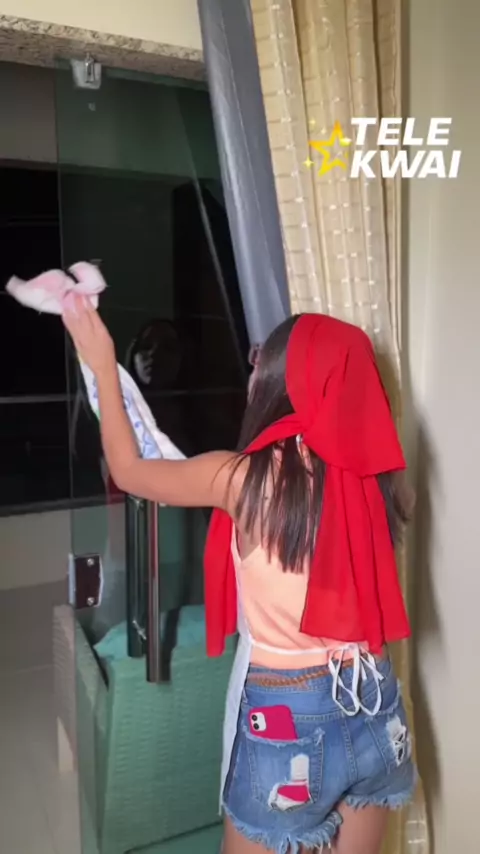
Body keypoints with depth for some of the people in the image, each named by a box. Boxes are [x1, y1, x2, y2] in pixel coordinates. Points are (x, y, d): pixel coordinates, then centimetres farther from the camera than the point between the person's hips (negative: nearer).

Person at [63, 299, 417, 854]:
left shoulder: (246, 478, -19)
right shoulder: (364, 473, -6)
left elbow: (128, 471, -4)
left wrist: (102, 366, 7)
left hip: (287, 717, -4)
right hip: (373, 704, 5)